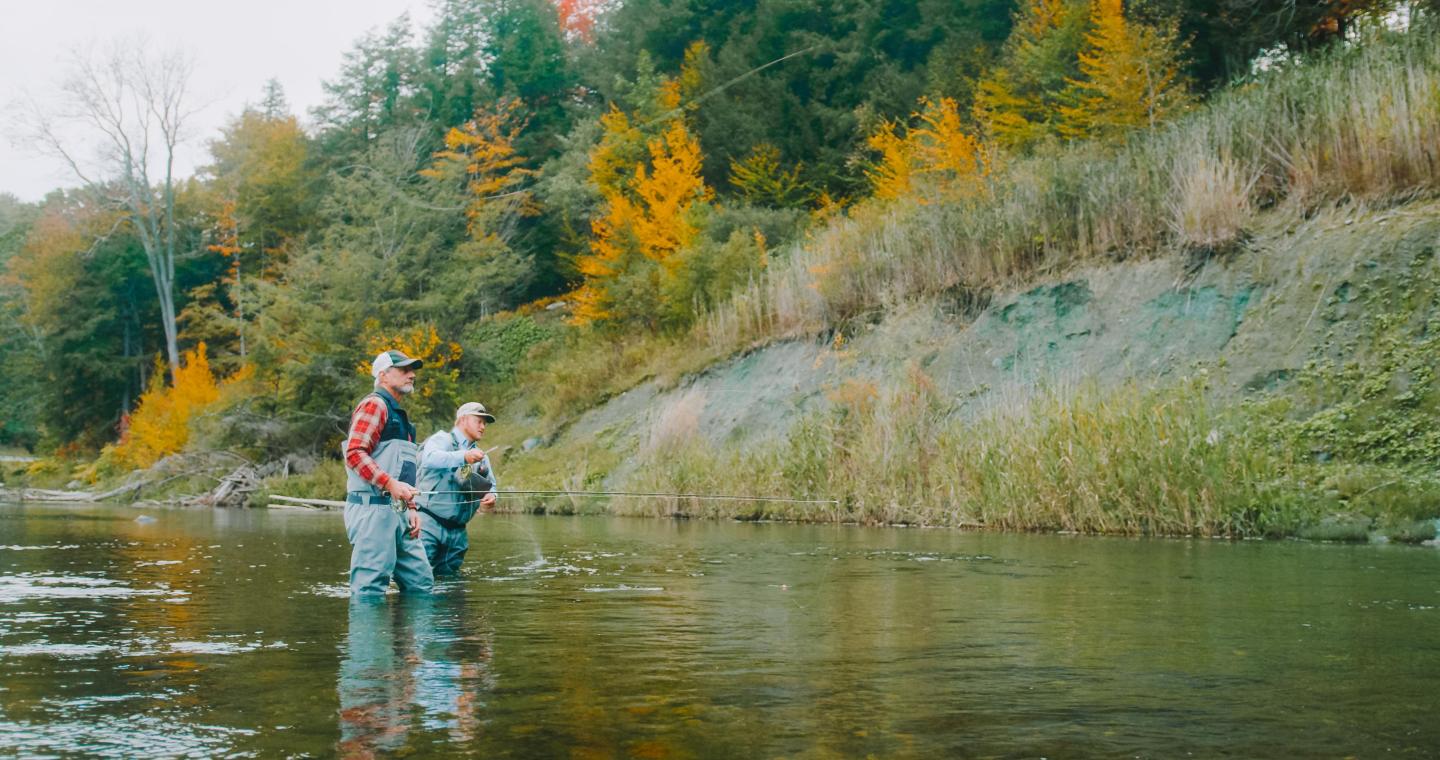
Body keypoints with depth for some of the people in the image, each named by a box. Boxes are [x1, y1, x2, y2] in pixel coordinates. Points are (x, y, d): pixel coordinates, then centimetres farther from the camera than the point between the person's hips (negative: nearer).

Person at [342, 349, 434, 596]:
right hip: (373, 509, -10)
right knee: (370, 588, -11)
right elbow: (355, 453, -18)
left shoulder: (399, 414, 26)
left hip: (398, 512, 10)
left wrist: (411, 508, 19)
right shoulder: (374, 404, -5)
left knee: (421, 583, 8)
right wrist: (390, 484, -26)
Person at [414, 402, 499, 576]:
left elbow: (490, 485, 21)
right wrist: (463, 457, -37)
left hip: (457, 531, 7)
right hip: (430, 522, -7)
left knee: (448, 575, 7)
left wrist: (490, 496, -5)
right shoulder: (442, 440, -1)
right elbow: (429, 458, -22)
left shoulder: (480, 456, 21)